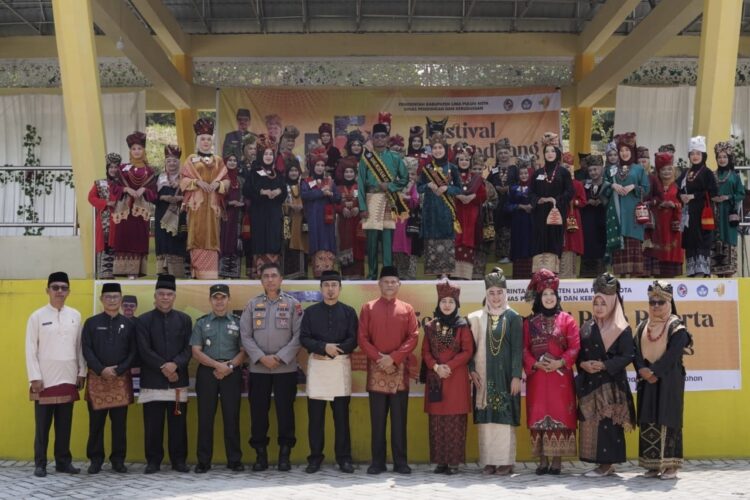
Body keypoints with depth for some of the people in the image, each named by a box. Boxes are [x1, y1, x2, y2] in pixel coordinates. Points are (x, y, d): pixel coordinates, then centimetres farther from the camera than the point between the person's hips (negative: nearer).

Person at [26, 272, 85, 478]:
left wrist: (82, 372, 6)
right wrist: (35, 377, -9)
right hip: (45, 380, -3)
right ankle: (40, 463, 12)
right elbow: (30, 349, -4)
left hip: (68, 379, 3)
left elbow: (80, 347, 9)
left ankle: (63, 461, 16)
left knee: (65, 424, 8)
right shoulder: (37, 316, -2)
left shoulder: (75, 316, 6)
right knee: (42, 424, 3)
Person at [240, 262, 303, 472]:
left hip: (286, 368, -2)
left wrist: (280, 357, -12)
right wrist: (261, 357, -9)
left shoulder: (293, 304, 3)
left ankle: (285, 454, 10)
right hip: (258, 368, 2)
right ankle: (261, 454, 14)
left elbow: (298, 335, -3)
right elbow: (245, 335, 3)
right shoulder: (252, 305, 8)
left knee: (285, 411, 1)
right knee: (258, 411, 4)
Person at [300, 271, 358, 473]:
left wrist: (336, 349, -16)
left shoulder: (349, 311, 7)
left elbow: (354, 340, 0)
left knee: (341, 414, 3)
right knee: (315, 414, 2)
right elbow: (304, 338, -1)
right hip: (317, 365, 0)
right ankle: (315, 457, 11)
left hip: (341, 365, 0)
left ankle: (344, 457, 9)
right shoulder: (311, 311, 8)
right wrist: (324, 347, -16)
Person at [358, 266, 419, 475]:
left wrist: (394, 358, -11)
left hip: (400, 370, 0)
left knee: (399, 419, 3)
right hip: (376, 370, 0)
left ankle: (400, 462, 10)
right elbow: (362, 338, 1)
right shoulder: (368, 308, 6)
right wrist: (379, 358, -11)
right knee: (377, 420, 4)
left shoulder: (407, 309, 7)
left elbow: (413, 337, 0)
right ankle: (377, 462, 10)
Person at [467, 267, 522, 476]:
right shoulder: (477, 318, 8)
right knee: (486, 418, 3)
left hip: (505, 374, -3)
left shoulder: (513, 317, 0)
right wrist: (472, 369, -4)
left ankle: (506, 461, 4)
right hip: (484, 375, 3)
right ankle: (489, 460, 9)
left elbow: (518, 349, -4)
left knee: (505, 416, -3)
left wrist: (516, 376, -10)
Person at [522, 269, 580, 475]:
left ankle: (557, 460, 2)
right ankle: (542, 461, 7)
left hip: (560, 376, -1)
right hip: (537, 376, 1)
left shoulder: (566, 320, 5)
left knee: (560, 416, -3)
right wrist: (535, 364, -11)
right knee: (539, 417, 1)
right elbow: (524, 348, 4)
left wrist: (561, 362, -15)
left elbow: (575, 346, -2)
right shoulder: (529, 322, 9)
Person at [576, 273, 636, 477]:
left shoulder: (622, 329, -4)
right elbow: (578, 353, 13)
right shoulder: (587, 326, 13)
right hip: (589, 383, 6)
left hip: (611, 384, -6)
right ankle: (603, 463, 12)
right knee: (590, 422, 4)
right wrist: (583, 364, -8)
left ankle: (607, 464, 1)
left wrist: (604, 365, -19)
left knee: (608, 423, -7)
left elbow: (627, 357, -10)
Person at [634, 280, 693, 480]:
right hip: (646, 380, 5)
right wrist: (642, 369, -12)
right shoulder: (642, 326, 14)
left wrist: (654, 371, -18)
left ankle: (670, 465, 1)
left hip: (669, 380, -5)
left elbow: (673, 354, -13)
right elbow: (636, 350, 5)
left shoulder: (677, 326, -2)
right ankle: (652, 464, 9)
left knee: (668, 420, -5)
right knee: (648, 422, 3)